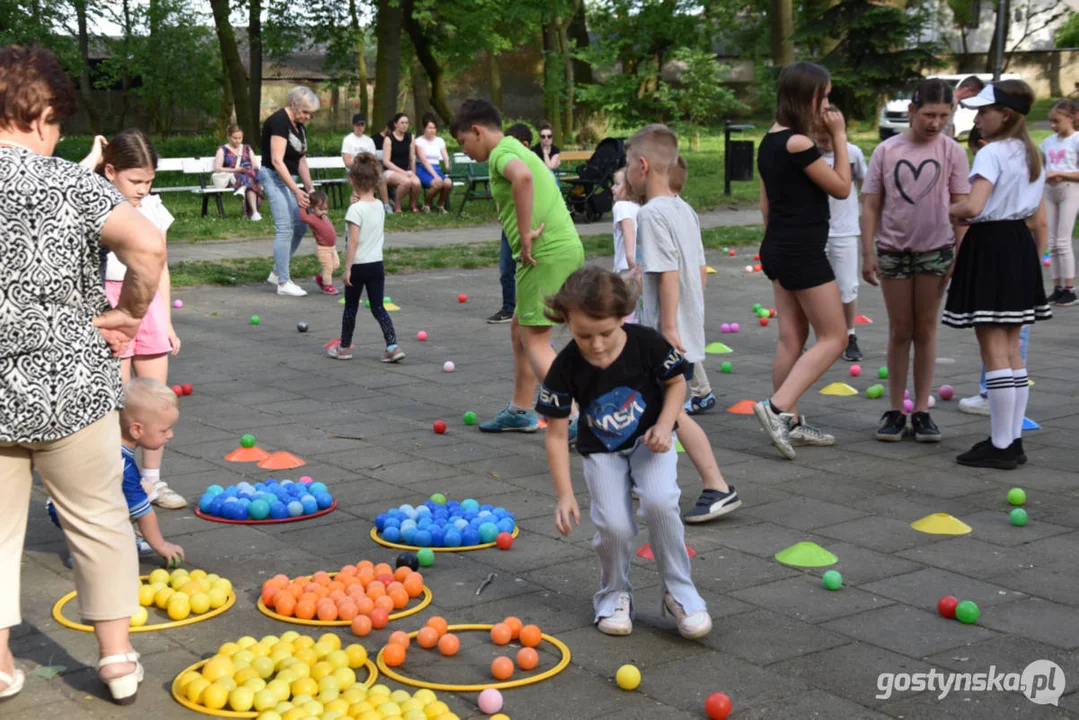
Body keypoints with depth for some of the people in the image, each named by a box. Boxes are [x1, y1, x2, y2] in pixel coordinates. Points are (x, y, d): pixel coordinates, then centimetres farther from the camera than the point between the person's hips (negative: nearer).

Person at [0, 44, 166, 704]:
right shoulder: (71, 182, -10)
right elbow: (147, 245, -24)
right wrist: (128, 313, -10)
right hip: (69, 387, -2)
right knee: (100, 520, 13)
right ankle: (118, 659, 21)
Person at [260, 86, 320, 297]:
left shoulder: (299, 127, 11)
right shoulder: (279, 122, -17)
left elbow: (301, 160, 15)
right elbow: (277, 161, -23)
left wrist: (309, 188, 4)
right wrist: (296, 191, -26)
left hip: (288, 178, 9)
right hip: (273, 177, -9)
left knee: (300, 227, 10)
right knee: (285, 228, -12)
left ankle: (277, 273, 22)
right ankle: (283, 283, -7)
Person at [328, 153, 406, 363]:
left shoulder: (356, 209, -16)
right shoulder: (379, 206, 5)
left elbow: (354, 240, -19)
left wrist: (347, 268, -16)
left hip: (359, 265, -5)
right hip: (377, 263, 5)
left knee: (350, 307, 9)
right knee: (378, 307, 6)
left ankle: (344, 347, 22)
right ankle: (393, 346, -6)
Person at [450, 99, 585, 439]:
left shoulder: (502, 152, -9)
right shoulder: (518, 150, 23)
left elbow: (522, 176, -32)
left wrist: (525, 236, -27)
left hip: (547, 253, -10)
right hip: (567, 247, 10)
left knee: (535, 340, -6)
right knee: (519, 328, 20)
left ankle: (573, 420, -11)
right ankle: (521, 411, 29)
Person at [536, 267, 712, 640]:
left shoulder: (647, 344, -22)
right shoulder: (566, 368, -21)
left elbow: (676, 383, -2)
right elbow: (556, 434, -13)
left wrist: (664, 425, -19)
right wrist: (565, 494, -17)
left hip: (649, 440, 0)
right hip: (601, 451, 1)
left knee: (659, 501, -27)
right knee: (613, 525, -18)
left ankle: (678, 590, -6)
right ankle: (614, 595, 13)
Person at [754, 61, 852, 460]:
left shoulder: (769, 142, 9)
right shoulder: (798, 143, -19)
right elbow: (841, 187, -9)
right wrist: (839, 136, -5)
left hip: (778, 247, 9)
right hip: (803, 250, -9)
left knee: (792, 337, 13)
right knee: (834, 337, -1)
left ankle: (788, 424, 17)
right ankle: (778, 408, -11)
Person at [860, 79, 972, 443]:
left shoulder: (952, 152, -2)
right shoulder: (886, 151, -1)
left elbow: (961, 207, 0)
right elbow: (871, 206, 1)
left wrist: (960, 255, -5)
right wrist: (867, 254, -4)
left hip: (935, 250, 0)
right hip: (893, 249, 0)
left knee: (925, 331, 6)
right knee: (900, 331, 7)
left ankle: (921, 411, 13)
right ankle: (895, 410, 13)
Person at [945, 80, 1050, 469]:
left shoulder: (992, 153, -14)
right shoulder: (1031, 155, 13)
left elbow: (973, 206, -26)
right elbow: (1038, 213, 17)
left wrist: (942, 211, -8)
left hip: (990, 247, -9)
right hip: (1020, 245, 9)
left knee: (994, 352, -6)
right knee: (1011, 351, 13)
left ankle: (1001, 446, -3)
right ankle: (1013, 439, 17)